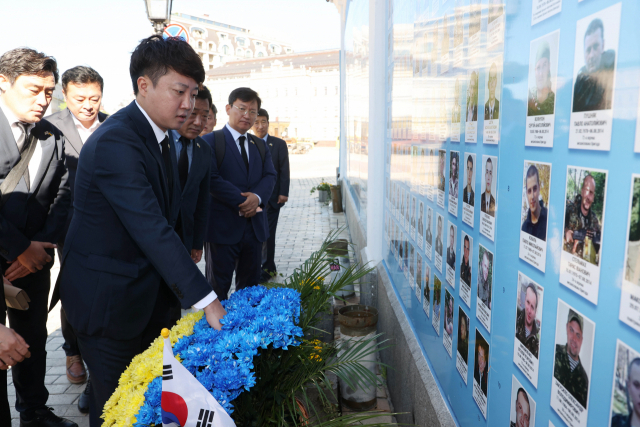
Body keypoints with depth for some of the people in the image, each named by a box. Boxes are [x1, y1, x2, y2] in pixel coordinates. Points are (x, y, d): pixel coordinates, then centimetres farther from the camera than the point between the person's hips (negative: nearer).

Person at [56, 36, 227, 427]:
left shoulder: (160, 136, 6)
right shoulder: (115, 141, -24)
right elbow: (152, 229, -31)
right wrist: (206, 301, -32)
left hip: (150, 293, 8)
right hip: (109, 300, -8)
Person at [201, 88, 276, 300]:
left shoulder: (260, 145, 15)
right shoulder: (211, 141, -5)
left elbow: (269, 176, 5)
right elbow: (212, 179, -16)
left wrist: (257, 197, -16)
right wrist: (243, 202, -18)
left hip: (255, 226, 6)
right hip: (223, 226, -6)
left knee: (251, 286, 15)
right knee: (218, 288, 6)